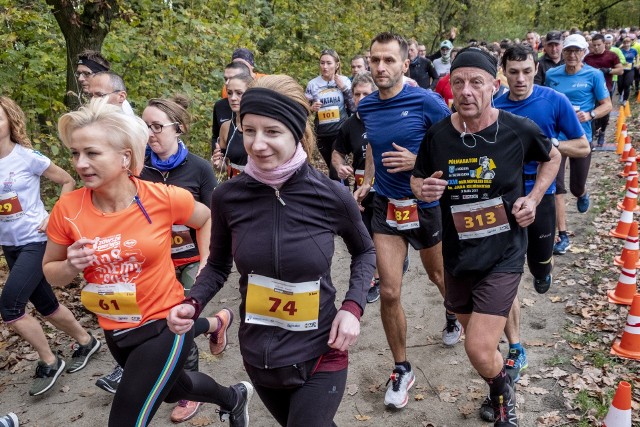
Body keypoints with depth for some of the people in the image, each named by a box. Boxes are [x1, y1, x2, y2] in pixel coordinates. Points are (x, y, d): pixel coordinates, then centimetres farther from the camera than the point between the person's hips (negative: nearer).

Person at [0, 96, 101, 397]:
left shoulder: (27, 157, -12)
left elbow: (67, 182, -2)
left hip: (36, 241, -6)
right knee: (45, 305, 14)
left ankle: (49, 362, 7)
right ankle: (86, 342, 35)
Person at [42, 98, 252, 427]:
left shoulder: (163, 198, -19)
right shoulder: (67, 209, -12)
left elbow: (208, 220, 2)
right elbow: (50, 272, 2)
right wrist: (71, 266, -18)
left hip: (164, 325, -5)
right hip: (115, 333, 5)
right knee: (171, 388, 29)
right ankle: (234, 398, 60)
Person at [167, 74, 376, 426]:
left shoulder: (332, 197, -17)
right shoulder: (228, 197, -13)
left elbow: (364, 252, 2)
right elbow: (218, 264, 4)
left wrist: (353, 307, -12)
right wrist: (193, 304, -14)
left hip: (319, 357, -3)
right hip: (258, 357, 3)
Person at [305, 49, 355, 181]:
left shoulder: (344, 81, 0)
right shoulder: (313, 84, 0)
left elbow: (353, 107, -4)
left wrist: (344, 88, -12)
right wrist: (312, 108, -17)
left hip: (341, 132, -2)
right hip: (322, 134, 2)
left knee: (335, 172, -10)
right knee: (336, 169, 17)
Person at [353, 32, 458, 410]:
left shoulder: (427, 102, -15)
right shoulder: (366, 107, -1)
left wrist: (418, 161, -22)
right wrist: (367, 182, 9)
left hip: (426, 205, -2)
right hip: (386, 208, 3)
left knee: (438, 276, 21)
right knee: (389, 293, -3)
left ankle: (454, 316, 56)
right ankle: (402, 370, 15)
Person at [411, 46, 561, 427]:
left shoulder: (519, 129, -13)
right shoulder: (438, 135, -9)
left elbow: (553, 158, 9)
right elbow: (417, 180, 7)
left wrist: (534, 198, -6)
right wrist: (423, 189, -17)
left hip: (503, 255, -3)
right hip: (458, 256, 3)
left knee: (480, 351, -11)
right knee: (478, 338, 22)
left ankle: (504, 394, 26)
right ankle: (499, 392, 56)